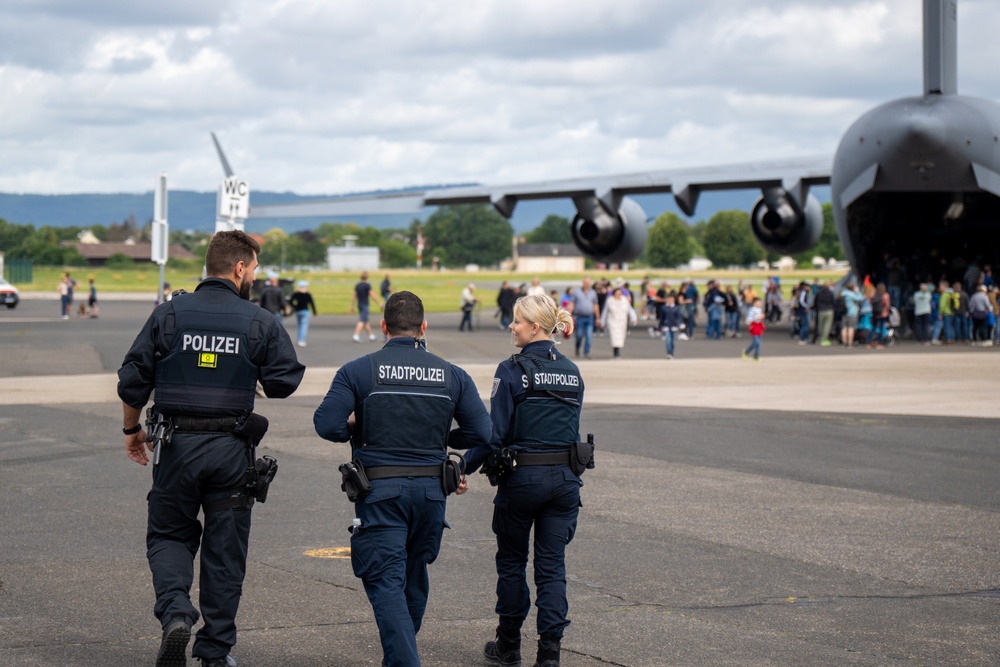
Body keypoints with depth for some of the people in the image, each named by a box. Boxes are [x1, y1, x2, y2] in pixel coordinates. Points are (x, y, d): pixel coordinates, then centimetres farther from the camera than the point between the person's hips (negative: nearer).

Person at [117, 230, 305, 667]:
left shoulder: (169, 314, -2)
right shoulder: (260, 322, -3)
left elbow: (132, 381, -1)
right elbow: (284, 382, -3)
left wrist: (132, 430, 14)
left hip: (177, 445, 0)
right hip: (232, 450, 0)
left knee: (168, 535, 15)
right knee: (225, 549, 10)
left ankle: (175, 612, -11)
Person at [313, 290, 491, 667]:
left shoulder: (358, 371, -5)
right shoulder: (452, 375, 3)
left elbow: (327, 424, -13)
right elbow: (482, 434, 0)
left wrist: (357, 429, 8)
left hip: (380, 491, -3)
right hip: (431, 491, 4)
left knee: (386, 580, -4)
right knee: (415, 576, 20)